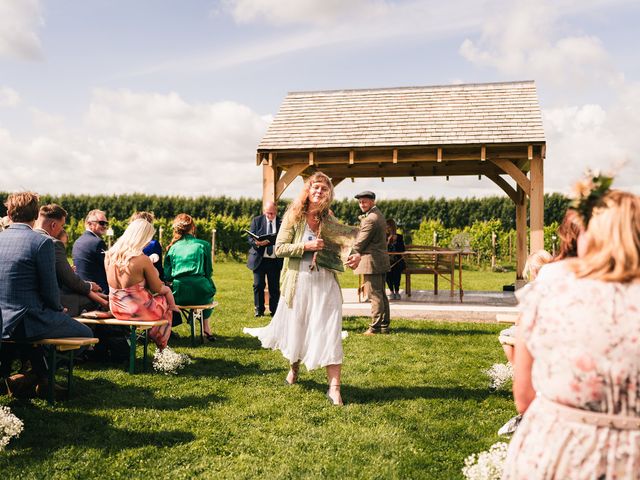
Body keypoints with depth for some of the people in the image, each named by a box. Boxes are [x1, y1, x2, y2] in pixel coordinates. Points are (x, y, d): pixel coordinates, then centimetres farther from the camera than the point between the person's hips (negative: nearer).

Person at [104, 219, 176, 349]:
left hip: (116, 309, 7)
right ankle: (161, 348, 40)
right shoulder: (142, 259, -24)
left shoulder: (109, 254, -4)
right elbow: (158, 288, -11)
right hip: (139, 310, -7)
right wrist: (166, 288, 12)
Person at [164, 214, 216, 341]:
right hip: (200, 294, -2)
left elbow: (167, 276, 4)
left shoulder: (173, 248, 7)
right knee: (209, 291, 35)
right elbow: (209, 272, 4)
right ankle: (205, 328, 35)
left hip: (178, 295, 2)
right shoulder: (203, 245, 2)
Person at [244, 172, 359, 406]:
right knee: (296, 327, 14)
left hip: (324, 283, 2)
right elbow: (279, 248, -8)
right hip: (298, 281, -1)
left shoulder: (327, 221, 5)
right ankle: (294, 367, 43)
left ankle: (334, 387, -6)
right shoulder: (294, 216, -3)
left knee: (329, 332, -6)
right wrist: (307, 246, -17)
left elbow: (353, 234, 13)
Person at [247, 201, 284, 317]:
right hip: (259, 259, 0)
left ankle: (274, 311, 15)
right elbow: (250, 238, -1)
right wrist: (257, 243, -21)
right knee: (258, 285, 1)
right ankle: (259, 310, 15)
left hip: (275, 261, 0)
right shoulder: (256, 220, 4)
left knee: (275, 287, 4)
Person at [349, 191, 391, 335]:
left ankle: (375, 327, -3)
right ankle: (384, 325, 18)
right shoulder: (379, 215, 16)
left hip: (372, 261, -10)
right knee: (381, 294, 13)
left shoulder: (370, 219, -17)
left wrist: (353, 254, 3)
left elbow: (361, 242, -13)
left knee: (374, 295, -6)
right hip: (381, 260, 10)